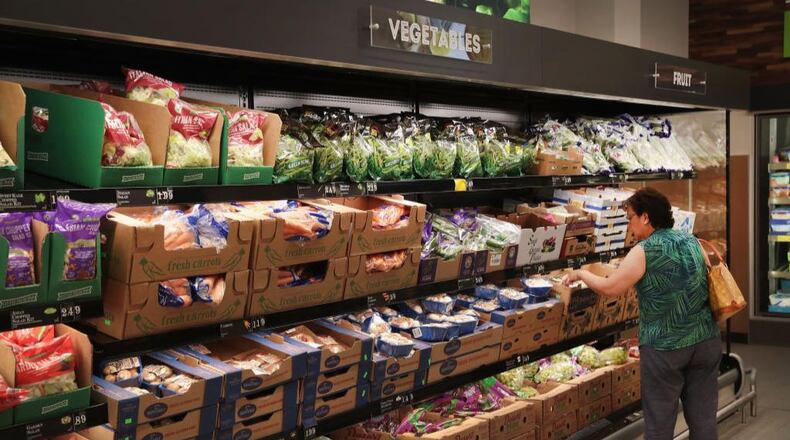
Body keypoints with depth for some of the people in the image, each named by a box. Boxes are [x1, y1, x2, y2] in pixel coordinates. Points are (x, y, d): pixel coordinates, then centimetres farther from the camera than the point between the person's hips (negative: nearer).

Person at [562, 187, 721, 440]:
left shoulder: (644, 251, -11)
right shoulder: (693, 242, 8)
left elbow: (609, 288, -11)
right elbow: (709, 283, 16)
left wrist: (581, 274, 5)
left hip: (665, 348, -6)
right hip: (706, 340, 6)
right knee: (703, 417, 10)